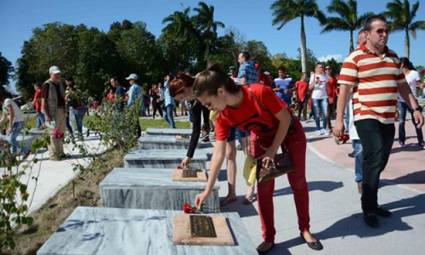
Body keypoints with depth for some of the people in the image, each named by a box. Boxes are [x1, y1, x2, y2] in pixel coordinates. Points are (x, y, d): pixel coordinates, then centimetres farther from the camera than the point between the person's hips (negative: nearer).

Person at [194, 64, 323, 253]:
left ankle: (305, 229, 23)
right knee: (264, 188, -2)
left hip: (289, 132, -3)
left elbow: (285, 118, -23)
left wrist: (273, 149, -20)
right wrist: (208, 190, -20)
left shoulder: (259, 93, -38)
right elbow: (218, 153, -19)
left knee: (298, 182, 5)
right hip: (261, 138, 3)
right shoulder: (223, 117, -22)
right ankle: (268, 238, 11)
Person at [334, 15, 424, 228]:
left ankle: (372, 204, 26)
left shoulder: (393, 57, 13)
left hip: (388, 119, 7)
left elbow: (402, 85, 19)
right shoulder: (355, 58, -7)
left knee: (379, 163, 12)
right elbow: (344, 89, -11)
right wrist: (339, 120, -16)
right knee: (374, 160, -14)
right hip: (367, 117, -6)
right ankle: (369, 210, 0)